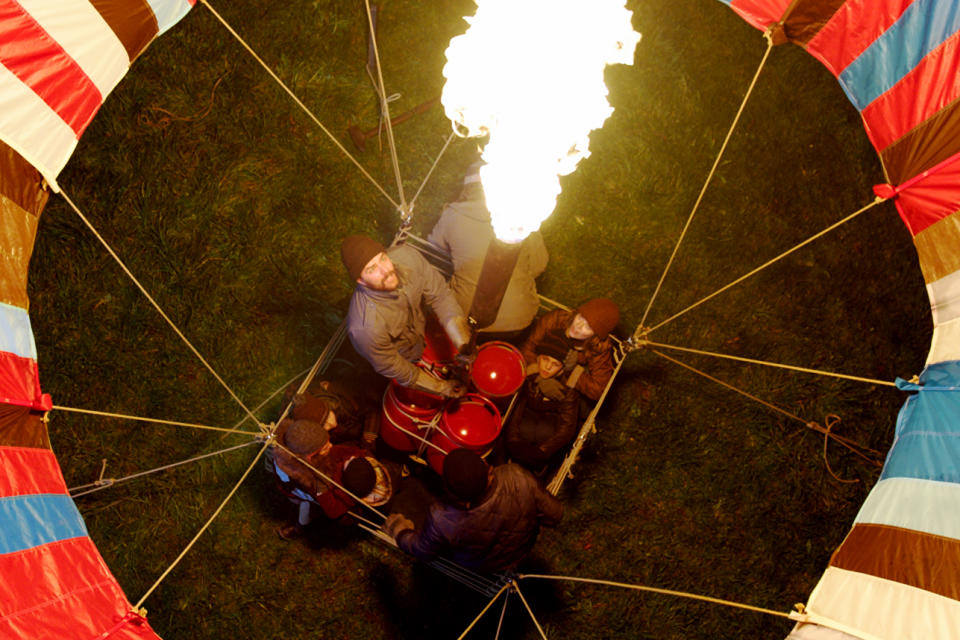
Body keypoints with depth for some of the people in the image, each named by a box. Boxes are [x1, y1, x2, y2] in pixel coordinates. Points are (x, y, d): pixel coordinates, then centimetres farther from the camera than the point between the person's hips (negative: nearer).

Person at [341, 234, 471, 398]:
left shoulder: (406, 256, -35)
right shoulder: (365, 328, -45)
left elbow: (439, 294, -21)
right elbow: (389, 367, -26)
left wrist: (464, 344, -29)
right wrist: (441, 388, -19)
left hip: (423, 328, 4)